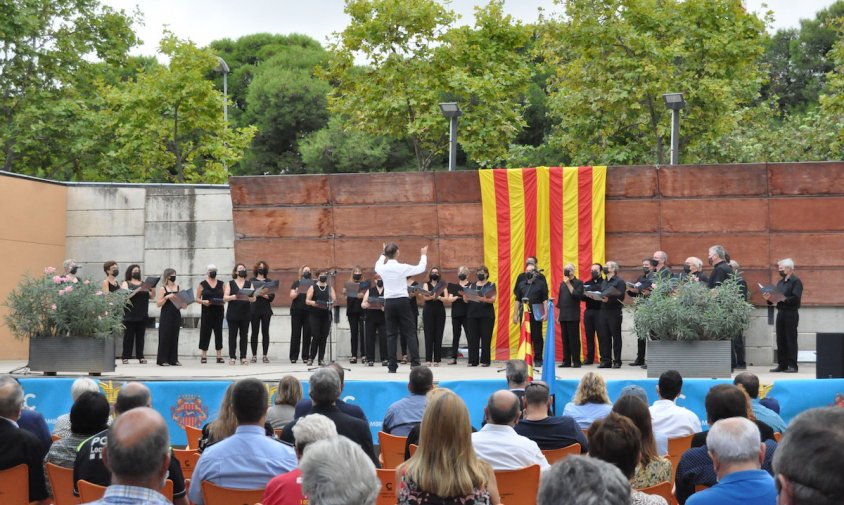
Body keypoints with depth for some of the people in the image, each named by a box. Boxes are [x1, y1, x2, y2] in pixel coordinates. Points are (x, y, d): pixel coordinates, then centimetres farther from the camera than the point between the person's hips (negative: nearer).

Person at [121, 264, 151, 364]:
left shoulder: (144, 284, 18)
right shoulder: (126, 283, 6)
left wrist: (152, 289, -7)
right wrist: (137, 290, -20)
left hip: (142, 314, 4)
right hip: (130, 314, -4)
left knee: (140, 336, 2)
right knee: (128, 336, -4)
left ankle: (140, 357, 3)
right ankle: (125, 357, -3)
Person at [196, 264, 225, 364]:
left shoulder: (221, 284, 10)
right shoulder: (202, 284, 3)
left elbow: (225, 297, 10)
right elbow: (197, 299, 1)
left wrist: (223, 301, -11)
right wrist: (203, 301, -18)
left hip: (219, 312, 2)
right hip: (207, 311, -2)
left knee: (218, 333, 2)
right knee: (205, 333, -1)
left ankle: (219, 356, 5)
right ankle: (204, 356, 6)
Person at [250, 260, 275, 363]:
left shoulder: (269, 281, 12)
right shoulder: (252, 280, 8)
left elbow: (272, 295, 3)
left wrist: (264, 295, -14)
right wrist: (261, 293, -20)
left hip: (266, 309, 1)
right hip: (254, 309, -1)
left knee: (265, 332, 0)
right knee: (254, 332, -1)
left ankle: (265, 355, 3)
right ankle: (254, 355, 2)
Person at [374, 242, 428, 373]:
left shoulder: (382, 268, 0)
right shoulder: (402, 268, -10)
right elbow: (421, 268, 4)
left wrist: (383, 254, 41)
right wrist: (424, 255, 21)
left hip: (389, 303, 3)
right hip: (402, 301, -3)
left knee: (391, 334, 6)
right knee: (410, 333, 2)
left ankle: (392, 366, 1)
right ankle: (415, 364, -5)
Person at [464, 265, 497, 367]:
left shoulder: (491, 285, 4)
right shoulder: (472, 286, 15)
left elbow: (493, 299, -8)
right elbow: (466, 300, 11)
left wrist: (484, 299, -26)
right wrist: (465, 296, -11)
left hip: (486, 315, -3)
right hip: (472, 314, 3)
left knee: (486, 338, -4)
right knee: (472, 338, 0)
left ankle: (485, 360, 0)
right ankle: (473, 361, 2)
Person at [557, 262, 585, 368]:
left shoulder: (578, 283, -1)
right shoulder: (562, 284, 16)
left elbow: (577, 295, -16)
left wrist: (568, 284, -15)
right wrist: (558, 315, 15)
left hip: (573, 316, -5)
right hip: (563, 315, 5)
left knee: (574, 339, -5)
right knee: (565, 339, 6)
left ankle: (576, 361, -2)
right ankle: (566, 361, 10)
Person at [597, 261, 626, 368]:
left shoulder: (619, 281, -3)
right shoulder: (604, 283, 22)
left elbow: (620, 297, -13)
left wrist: (609, 299, -25)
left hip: (614, 312, -7)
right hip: (603, 311, 7)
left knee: (616, 337, -1)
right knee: (603, 337, 4)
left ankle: (617, 361, 3)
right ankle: (605, 360, 9)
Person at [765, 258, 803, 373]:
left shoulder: (796, 281, -6)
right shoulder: (780, 282, 18)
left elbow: (796, 298, -17)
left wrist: (784, 299, -26)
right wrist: (769, 299, -1)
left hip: (791, 313, -8)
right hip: (780, 312, 8)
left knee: (791, 340, -5)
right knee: (781, 340, 8)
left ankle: (792, 366, -2)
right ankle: (782, 364, 13)